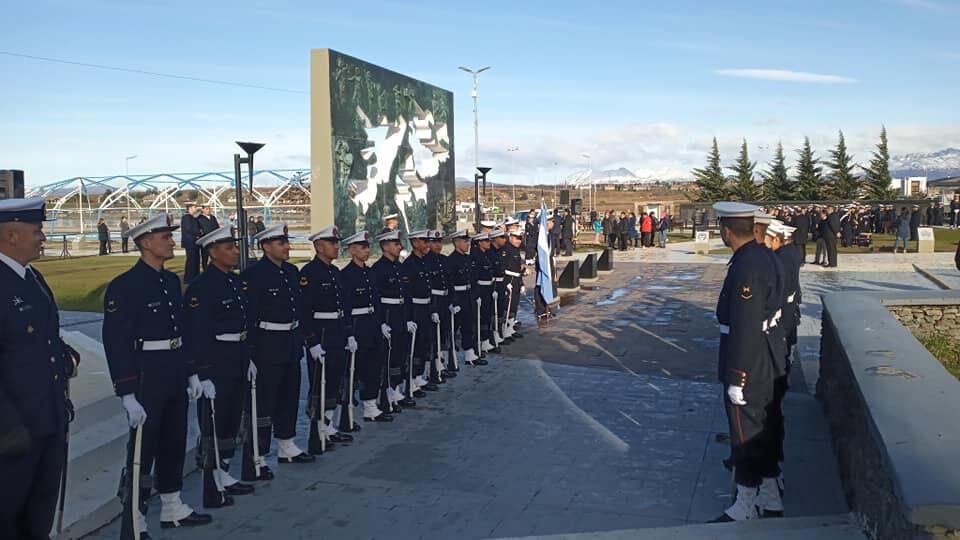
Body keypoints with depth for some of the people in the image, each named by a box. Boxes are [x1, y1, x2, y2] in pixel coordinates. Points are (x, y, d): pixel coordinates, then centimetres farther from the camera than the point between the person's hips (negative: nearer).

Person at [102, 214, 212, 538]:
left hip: (175, 378, 8)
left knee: (174, 445, 17)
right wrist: (128, 395, -22)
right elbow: (116, 343, -19)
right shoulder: (124, 286, -15)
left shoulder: (172, 281, 10)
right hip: (146, 378, -8)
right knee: (142, 451, 0)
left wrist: (191, 374, 16)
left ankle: (172, 510, 32)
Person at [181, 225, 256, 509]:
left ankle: (224, 477, 32)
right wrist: (203, 375, -23)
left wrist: (248, 358, 18)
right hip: (215, 365, -9)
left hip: (238, 363, 9)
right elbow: (196, 334, -21)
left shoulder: (235, 280, 11)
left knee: (231, 422, 18)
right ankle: (213, 489, 12)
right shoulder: (201, 287, -17)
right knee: (213, 426, 1)